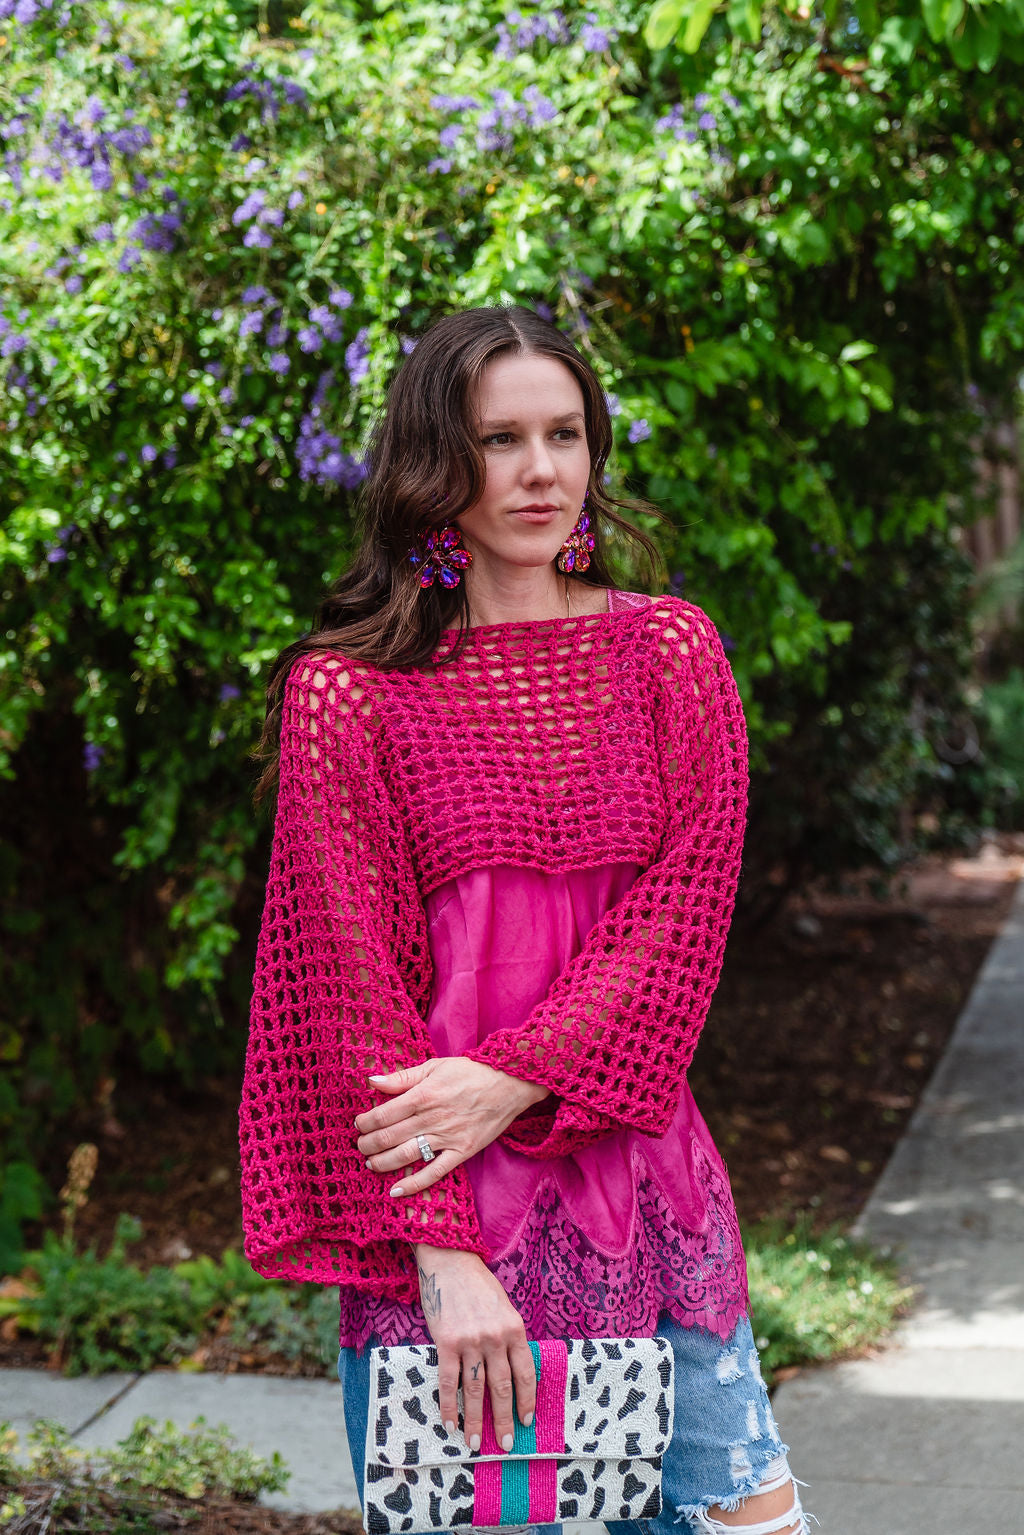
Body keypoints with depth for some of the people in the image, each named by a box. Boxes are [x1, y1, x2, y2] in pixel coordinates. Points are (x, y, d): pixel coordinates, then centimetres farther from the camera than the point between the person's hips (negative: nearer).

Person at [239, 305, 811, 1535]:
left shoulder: (669, 652, 5)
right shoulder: (345, 691, -4)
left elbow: (683, 916, -1)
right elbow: (349, 978, -8)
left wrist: (517, 1079, -14)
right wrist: (439, 1249, -14)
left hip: (639, 1172, 3)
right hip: (434, 1195, -3)